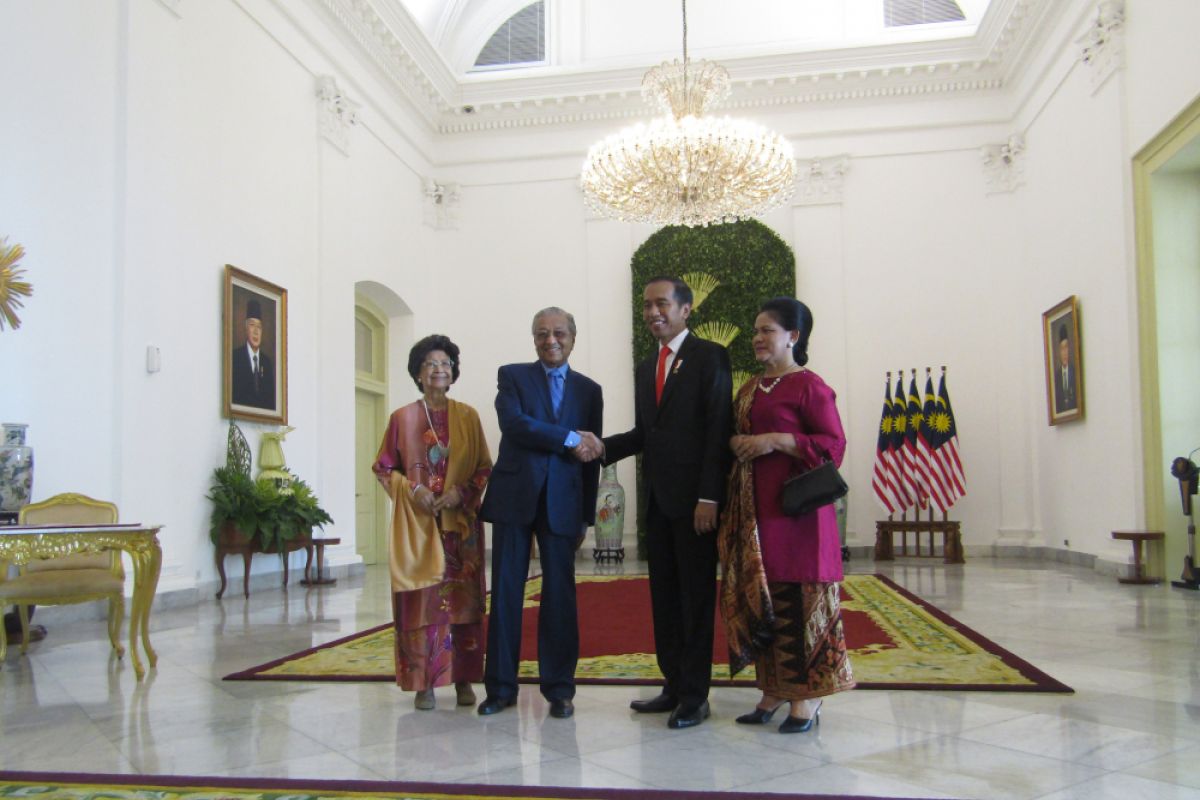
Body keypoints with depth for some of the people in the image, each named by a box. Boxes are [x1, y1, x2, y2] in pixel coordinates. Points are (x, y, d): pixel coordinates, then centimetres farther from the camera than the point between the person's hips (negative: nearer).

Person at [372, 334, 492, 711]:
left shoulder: (468, 416, 6)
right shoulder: (402, 418, 4)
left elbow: (485, 468, 7)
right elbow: (383, 467, 7)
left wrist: (462, 492, -10)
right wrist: (411, 489, -9)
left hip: (461, 521, 1)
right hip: (417, 523, -1)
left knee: (463, 598, 2)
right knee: (421, 599, -2)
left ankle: (463, 679, 11)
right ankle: (424, 682, 6)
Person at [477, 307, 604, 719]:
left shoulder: (589, 389, 12)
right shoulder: (512, 376, 6)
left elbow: (591, 455, 11)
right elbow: (514, 423, -13)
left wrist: (586, 516, 8)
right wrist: (571, 438, -13)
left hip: (562, 502, 1)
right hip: (514, 497, -1)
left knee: (560, 595, 4)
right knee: (505, 592, 3)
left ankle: (559, 688, 13)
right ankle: (501, 686, 13)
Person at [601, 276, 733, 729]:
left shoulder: (709, 357, -5)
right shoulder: (646, 369, 17)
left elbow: (718, 431, -12)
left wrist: (708, 497, -19)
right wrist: (602, 448, -1)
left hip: (694, 498, -7)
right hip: (657, 497, 7)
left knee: (696, 596, 1)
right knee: (664, 596, 10)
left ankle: (695, 696, 10)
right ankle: (674, 686, 20)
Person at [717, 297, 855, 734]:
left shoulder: (808, 385, -6)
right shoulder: (749, 389, 16)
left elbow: (834, 444, -11)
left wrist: (775, 440, -18)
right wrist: (736, 443, 2)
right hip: (753, 508, 7)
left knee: (799, 597, -2)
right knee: (759, 598, 8)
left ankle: (808, 695, 8)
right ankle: (774, 690, 18)